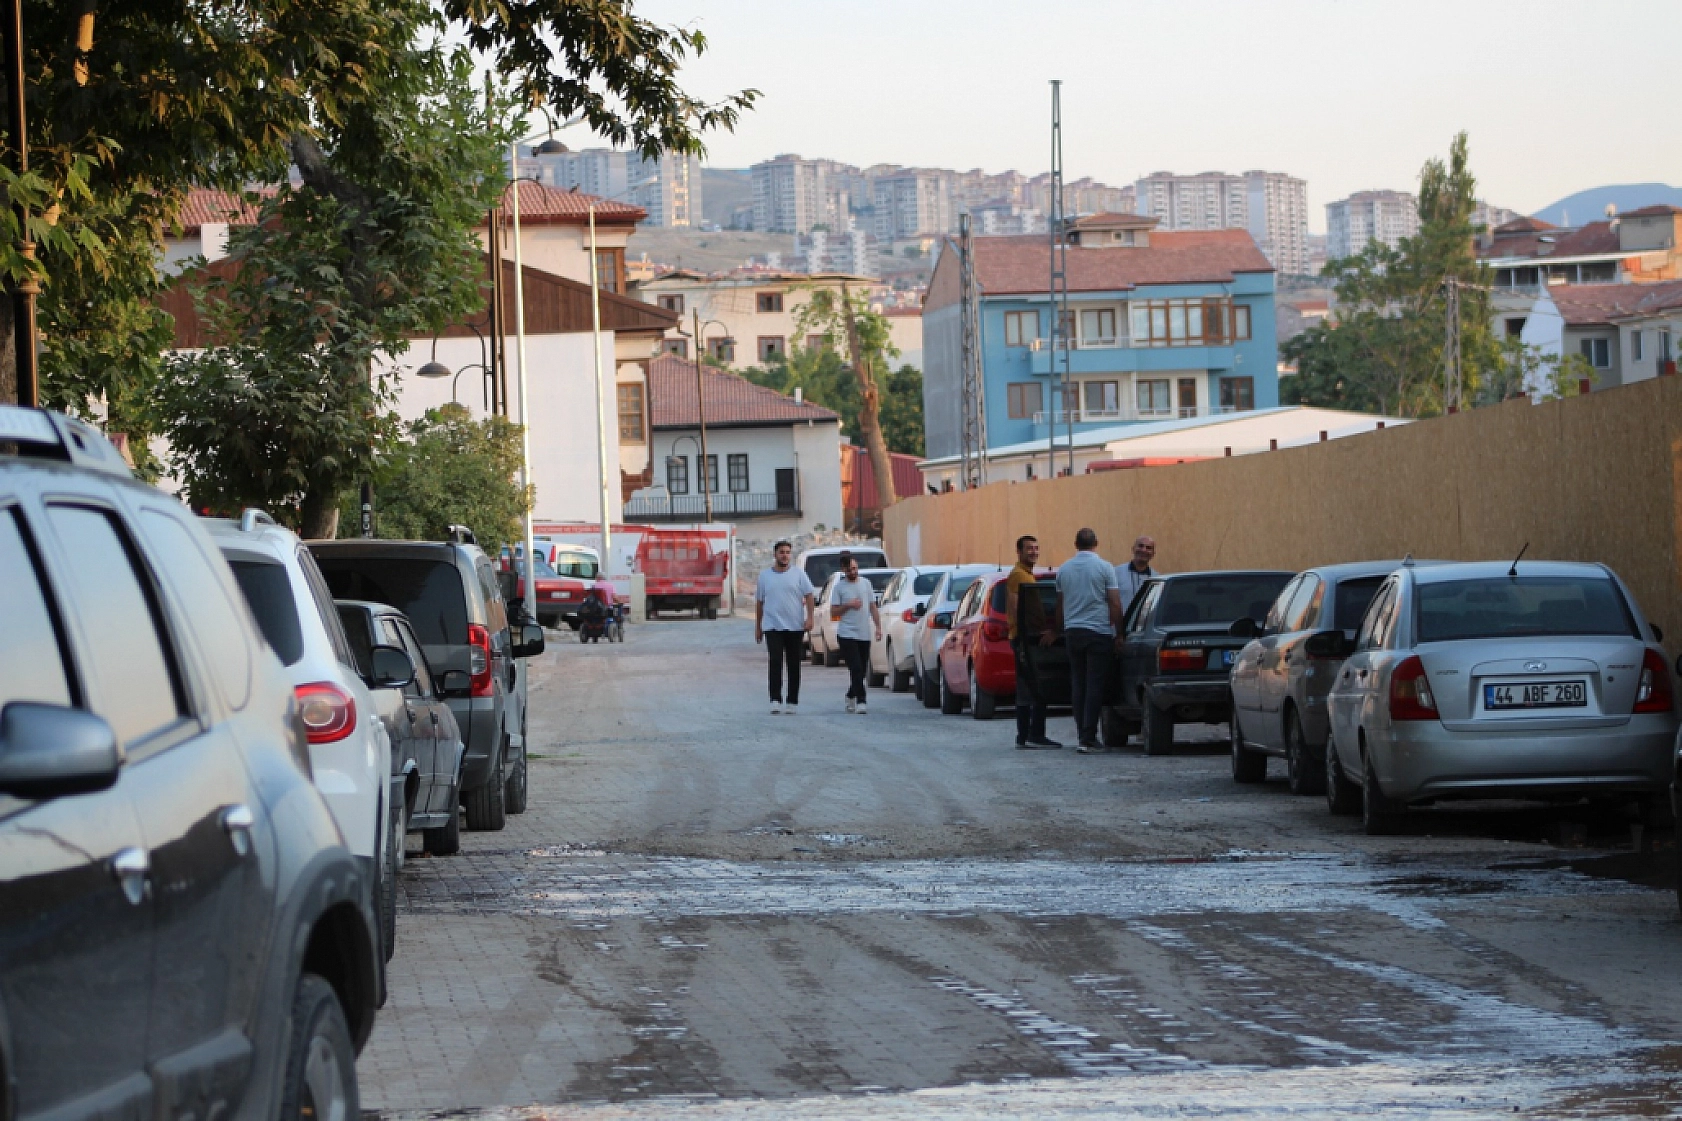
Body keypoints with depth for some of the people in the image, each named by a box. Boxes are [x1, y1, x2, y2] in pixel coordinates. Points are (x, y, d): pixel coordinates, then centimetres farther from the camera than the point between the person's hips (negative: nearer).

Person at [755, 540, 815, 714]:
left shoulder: (798, 574, 4)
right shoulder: (765, 575, 8)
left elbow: (808, 595, 1)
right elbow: (759, 602, 14)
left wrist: (809, 617, -13)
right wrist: (758, 626, 13)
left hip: (795, 627, 0)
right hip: (772, 626, 0)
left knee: (793, 665, 5)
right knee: (775, 662, -13)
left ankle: (792, 702, 11)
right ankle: (775, 700, -17)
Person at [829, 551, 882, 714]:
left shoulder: (866, 584, 11)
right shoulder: (839, 587, -1)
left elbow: (873, 607, 15)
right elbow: (833, 612, -2)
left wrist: (878, 626, 6)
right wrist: (848, 605, -16)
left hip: (865, 635, 5)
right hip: (847, 635, -5)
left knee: (862, 670, 10)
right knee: (856, 669, -15)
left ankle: (851, 696, 31)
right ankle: (860, 701, -18)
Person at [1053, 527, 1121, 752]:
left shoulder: (1063, 569, 7)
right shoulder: (1104, 567, -6)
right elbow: (1115, 604, -8)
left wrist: (1061, 630, 28)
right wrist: (1119, 632, 1)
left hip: (1073, 632, 4)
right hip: (1099, 632, -4)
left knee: (1078, 684, 10)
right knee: (1095, 685, -5)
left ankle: (1084, 735, 12)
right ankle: (1088, 738, -11)